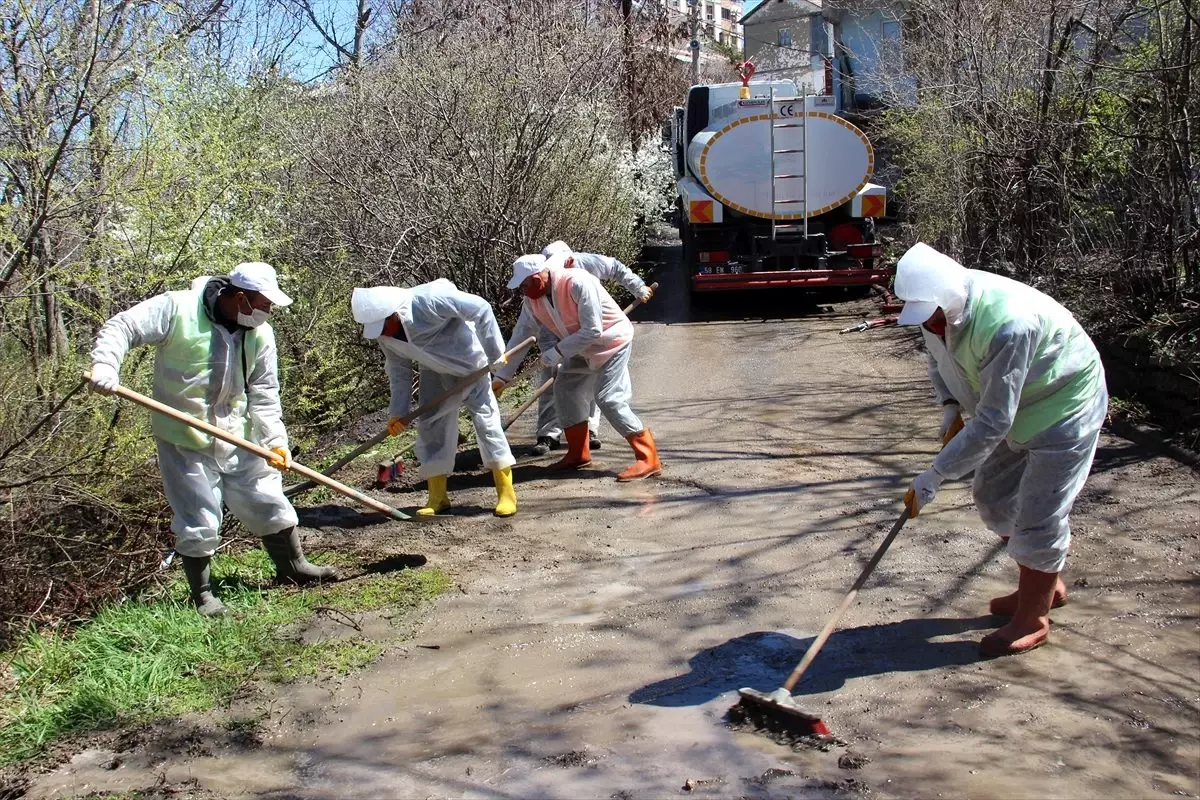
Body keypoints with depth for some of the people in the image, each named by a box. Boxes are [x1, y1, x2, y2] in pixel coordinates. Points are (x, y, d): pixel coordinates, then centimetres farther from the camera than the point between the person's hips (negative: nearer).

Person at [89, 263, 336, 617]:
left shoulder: (260, 334, -2)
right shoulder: (177, 308, -16)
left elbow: (264, 394, 0)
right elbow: (120, 328, -15)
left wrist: (276, 440, -10)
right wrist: (105, 364, -34)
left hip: (238, 438, 5)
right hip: (184, 441, -4)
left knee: (269, 503, 12)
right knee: (198, 523, 2)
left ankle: (292, 567, 33)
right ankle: (202, 595, 21)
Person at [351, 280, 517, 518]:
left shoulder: (427, 301, -37)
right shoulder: (384, 335, -14)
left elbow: (481, 308, -30)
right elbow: (399, 370, 1)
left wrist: (495, 353, -23)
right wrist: (398, 411, -1)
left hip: (469, 364, -6)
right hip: (435, 371, 6)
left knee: (485, 417, -11)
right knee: (429, 424, 2)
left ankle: (506, 492, -4)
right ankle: (437, 496, 11)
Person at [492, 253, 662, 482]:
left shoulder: (578, 283, -33)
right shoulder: (532, 299, -9)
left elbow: (592, 331, -31)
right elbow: (520, 335, -4)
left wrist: (557, 352, -27)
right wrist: (502, 377, -6)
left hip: (612, 342, -8)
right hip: (584, 349, 8)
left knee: (609, 399, -19)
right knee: (565, 389, 8)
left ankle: (648, 458, -15)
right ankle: (578, 454, 21)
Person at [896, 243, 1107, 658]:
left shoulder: (1007, 325, -40)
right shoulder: (941, 309, -14)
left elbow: (993, 423, -37)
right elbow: (938, 362, 9)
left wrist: (933, 477, -35)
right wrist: (950, 409, -10)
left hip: (1064, 409, -9)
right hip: (1018, 408, 9)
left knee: (1039, 515, -5)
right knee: (993, 493, 15)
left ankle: (1032, 620, 14)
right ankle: (1045, 586, 34)